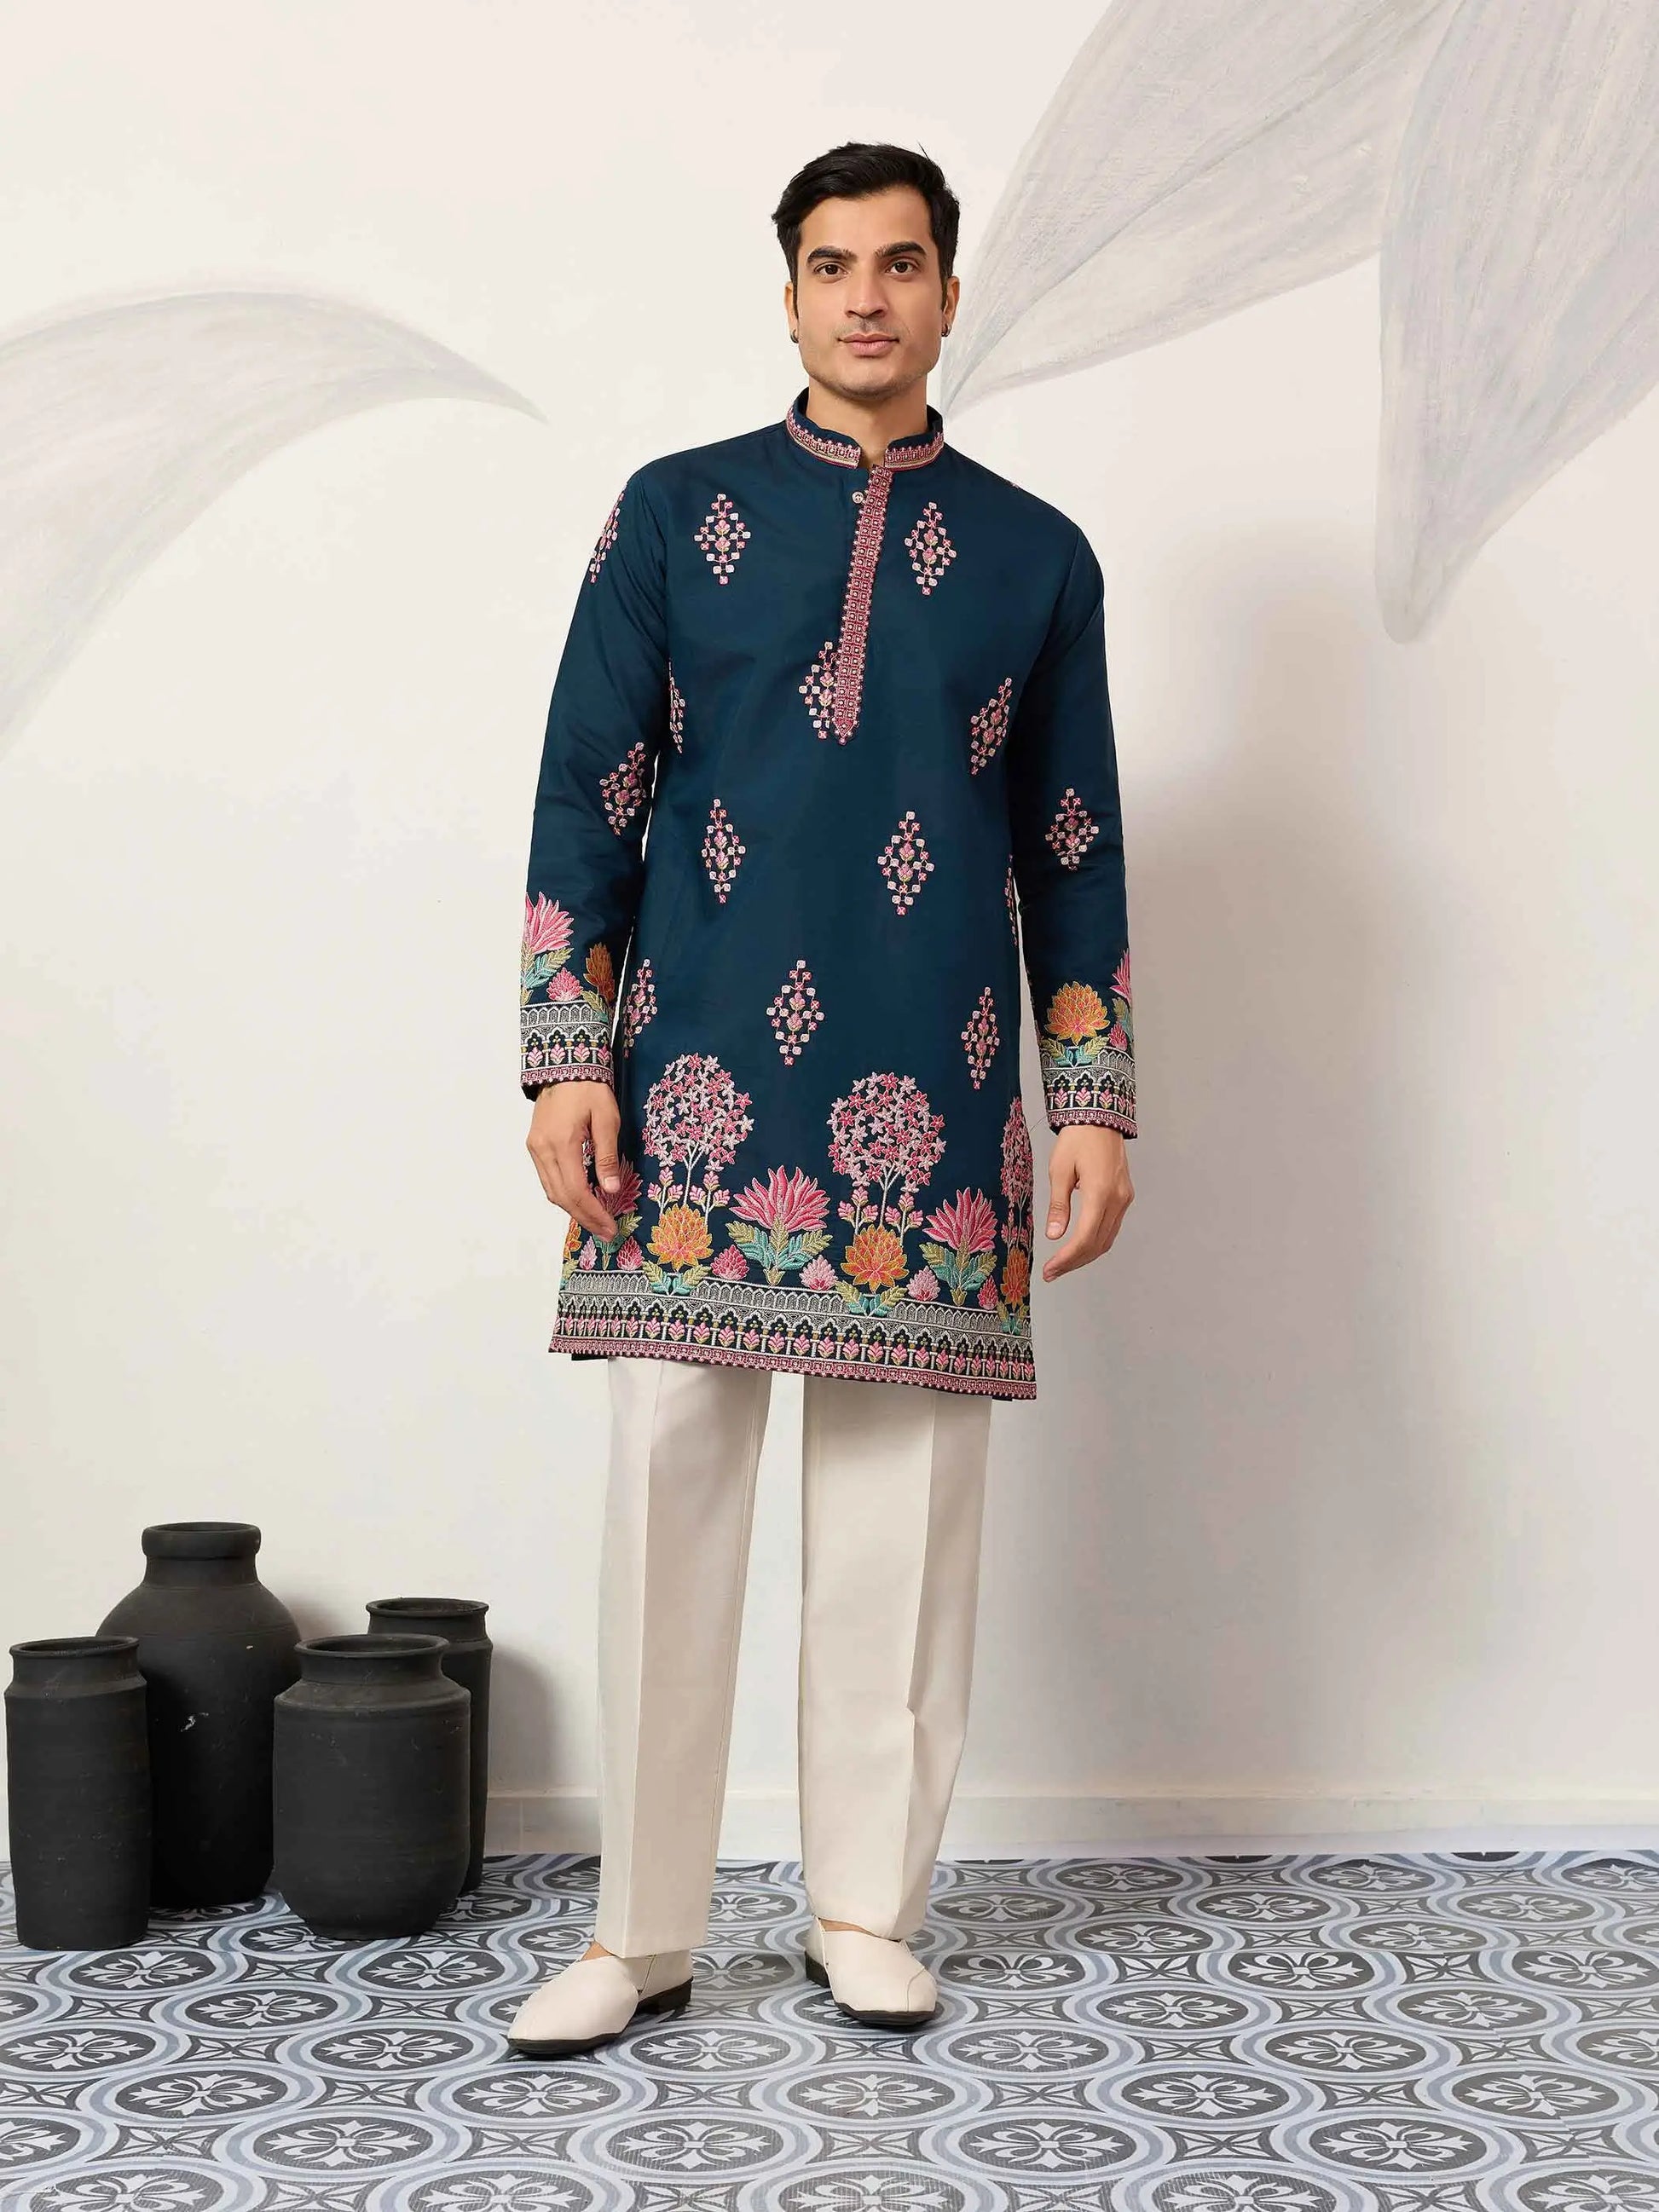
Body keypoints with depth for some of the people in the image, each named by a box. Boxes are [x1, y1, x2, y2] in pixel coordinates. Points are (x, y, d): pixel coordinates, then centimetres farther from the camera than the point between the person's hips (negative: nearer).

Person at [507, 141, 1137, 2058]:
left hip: (932, 1100, 1)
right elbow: (587, 797, 5)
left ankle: (867, 1911, 18)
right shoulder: (674, 513, 8)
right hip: (699, 1077, -1)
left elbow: (1073, 849, 12)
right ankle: (641, 1929, 10)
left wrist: (1093, 1099, 5)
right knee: (668, 1488, -1)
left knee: (902, 1507, 4)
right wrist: (568, 1058, -3)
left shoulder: (1034, 554, 11)